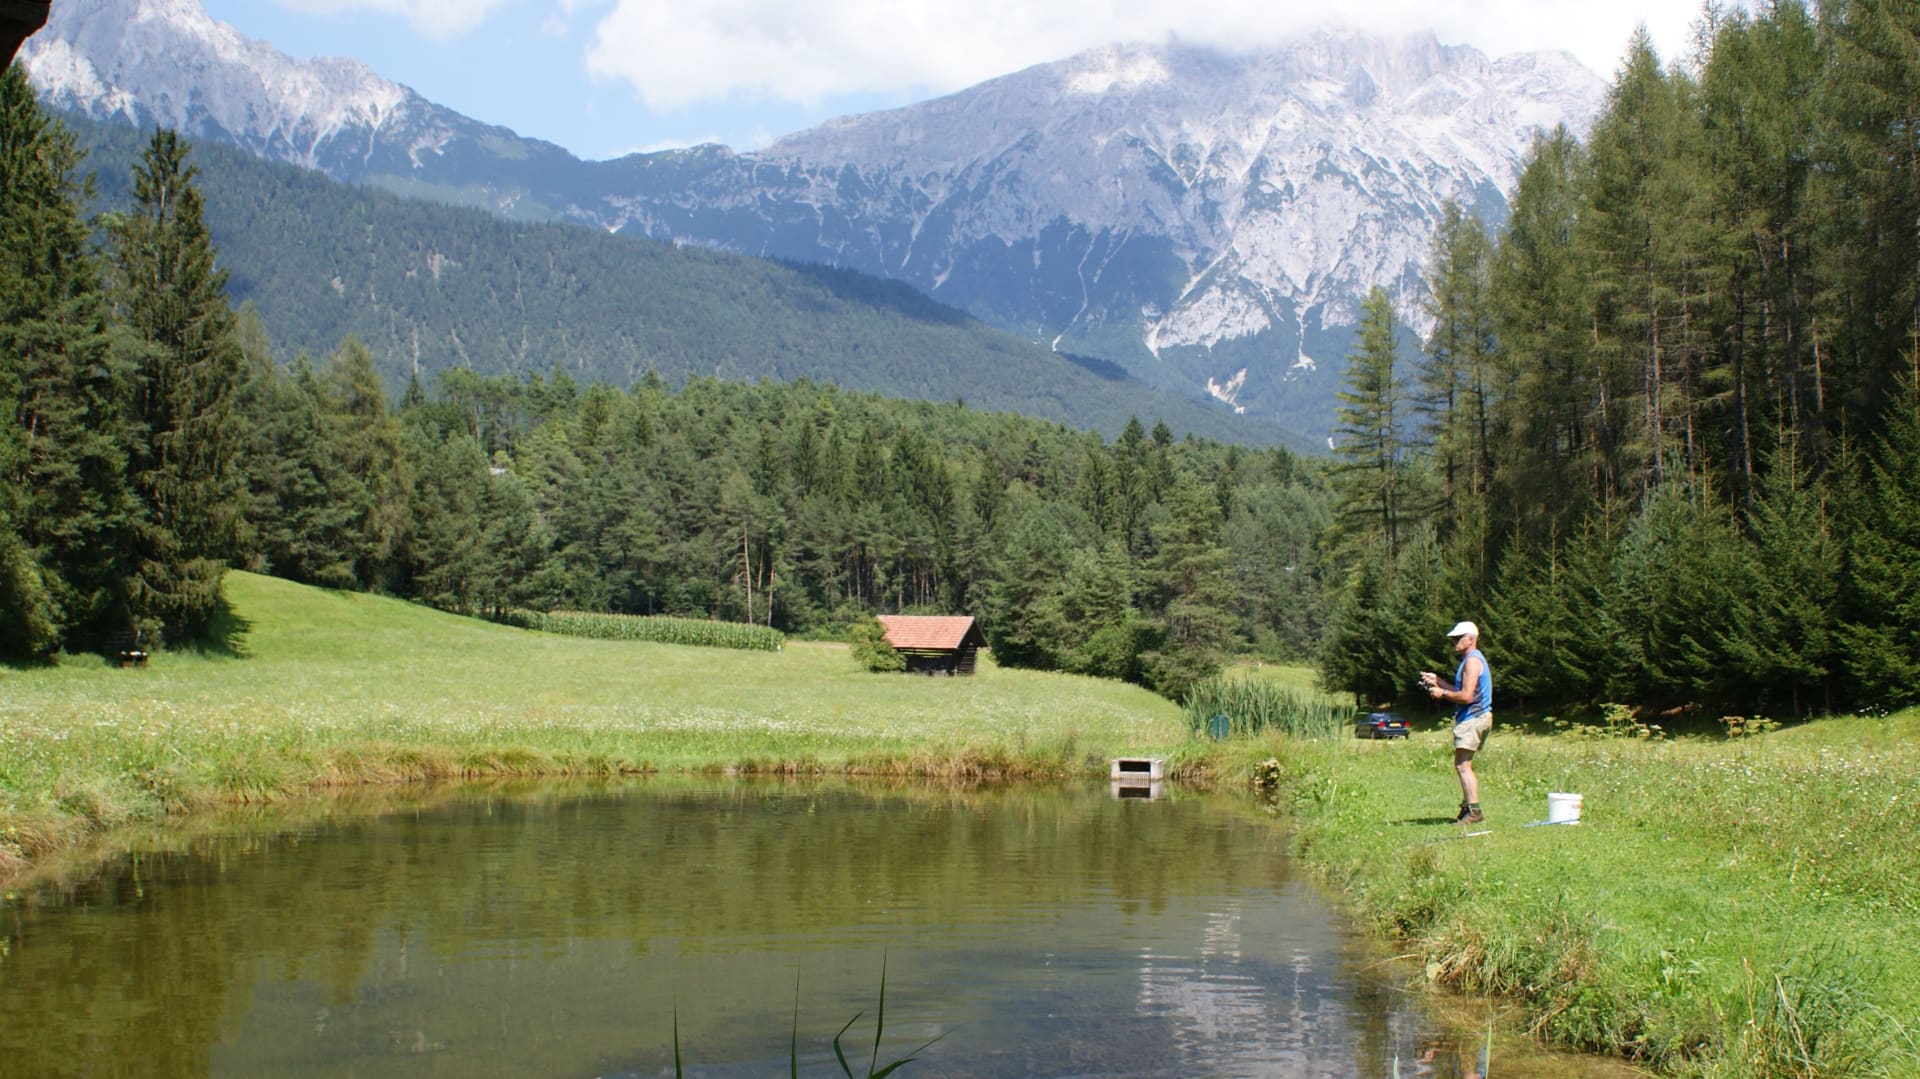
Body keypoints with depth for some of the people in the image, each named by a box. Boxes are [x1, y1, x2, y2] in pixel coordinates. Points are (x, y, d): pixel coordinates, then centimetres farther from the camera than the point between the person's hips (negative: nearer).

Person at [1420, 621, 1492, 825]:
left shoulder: (1472, 661, -13)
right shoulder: (1471, 660, 20)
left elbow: (1466, 696, -20)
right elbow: (1460, 691, 21)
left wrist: (1442, 693, -9)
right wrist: (1437, 681, 16)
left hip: (1472, 718, -11)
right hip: (1472, 718, 11)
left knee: (1463, 766, -13)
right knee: (1463, 766, 14)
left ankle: (1474, 811, -16)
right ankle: (1467, 808, 16)